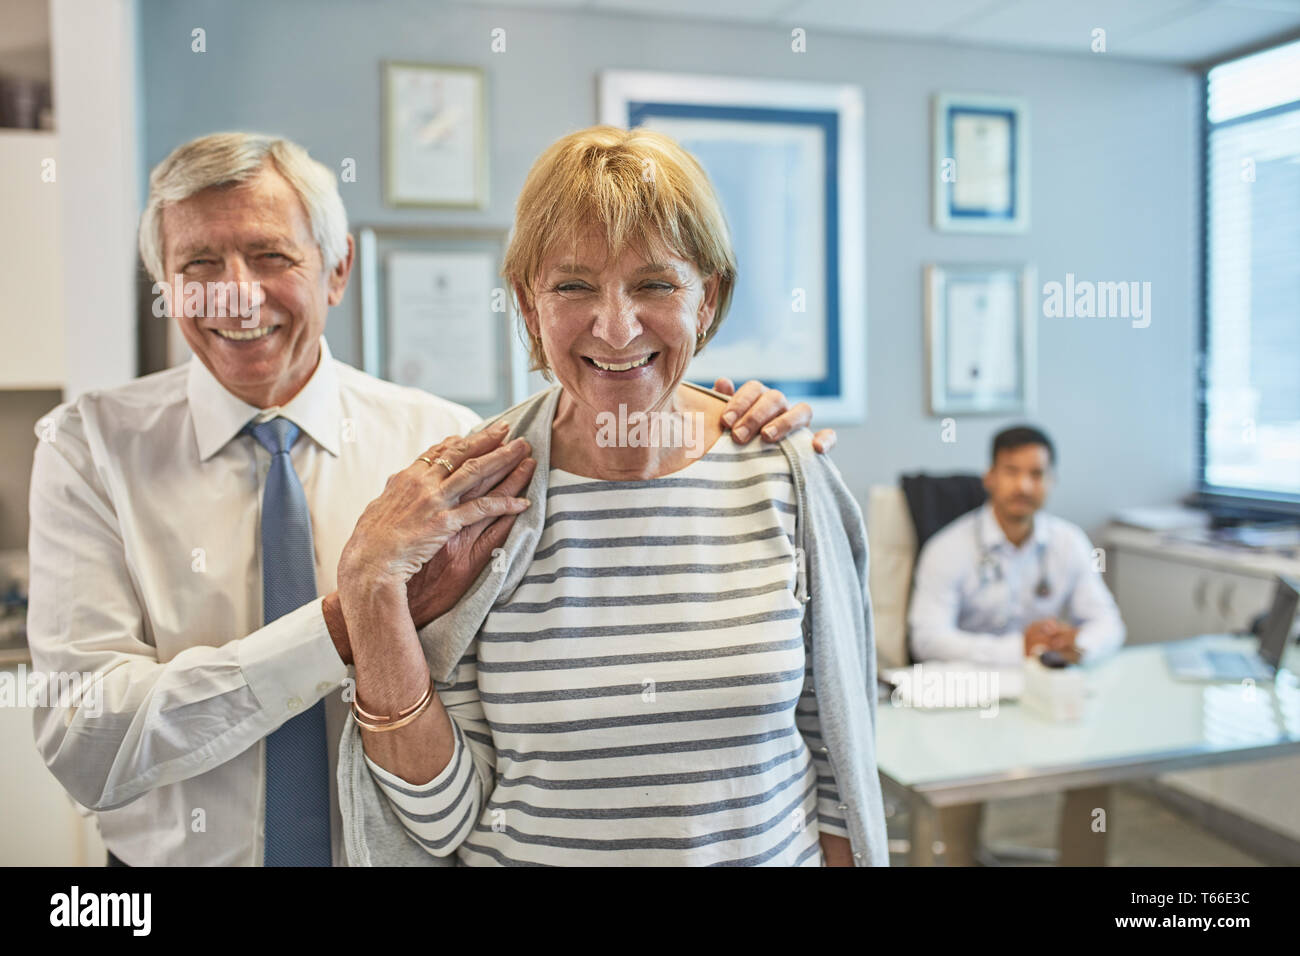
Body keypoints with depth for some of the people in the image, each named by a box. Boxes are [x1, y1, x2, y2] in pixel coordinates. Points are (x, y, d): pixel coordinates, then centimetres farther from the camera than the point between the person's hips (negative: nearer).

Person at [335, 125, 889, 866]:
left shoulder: (788, 480, -13)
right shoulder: (464, 494, -16)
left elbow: (835, 754, -4)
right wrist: (371, 591, -24)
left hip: (775, 849, 1)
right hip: (527, 852, 0)